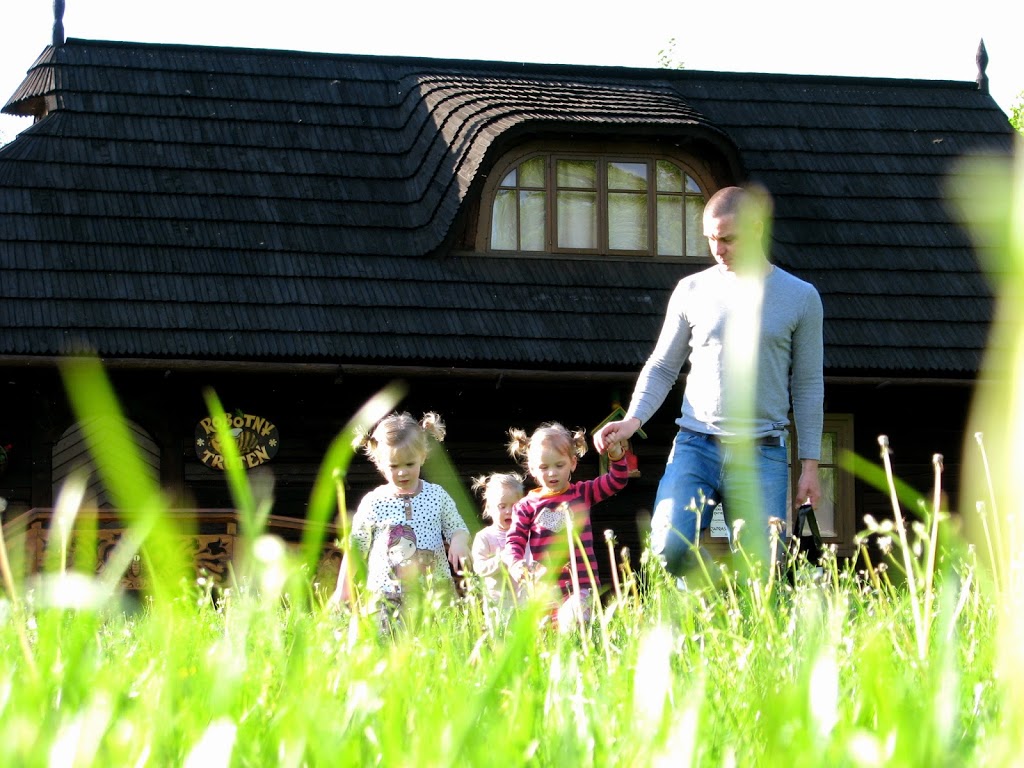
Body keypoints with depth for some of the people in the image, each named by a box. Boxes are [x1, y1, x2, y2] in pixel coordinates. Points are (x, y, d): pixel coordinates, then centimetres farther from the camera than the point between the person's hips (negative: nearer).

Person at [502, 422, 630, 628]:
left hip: (580, 585, -2)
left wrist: (615, 453, -10)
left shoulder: (582, 494, 12)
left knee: (571, 624, -27)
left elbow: (617, 480, 9)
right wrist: (515, 564, -20)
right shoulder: (526, 506, 9)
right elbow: (514, 542, 2)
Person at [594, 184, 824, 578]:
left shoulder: (800, 297, 7)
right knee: (670, 546, -20)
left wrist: (810, 464, 6)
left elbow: (808, 385, 9)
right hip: (695, 445, 1)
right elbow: (662, 367, 14)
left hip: (762, 455, 0)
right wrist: (633, 419, -3)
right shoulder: (692, 291, 9)